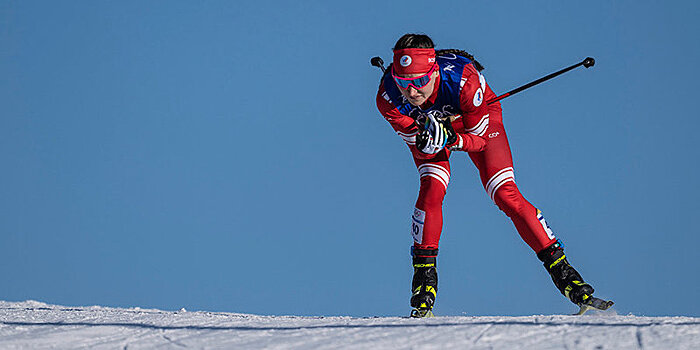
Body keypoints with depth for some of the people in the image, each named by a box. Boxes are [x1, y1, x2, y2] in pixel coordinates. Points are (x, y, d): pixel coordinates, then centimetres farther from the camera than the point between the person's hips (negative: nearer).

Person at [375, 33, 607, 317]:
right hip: (427, 124, 1)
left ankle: (558, 266, -4)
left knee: (505, 195, -12)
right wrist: (426, 140, -46)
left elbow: (479, 139, -27)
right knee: (431, 190, -23)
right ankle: (424, 275, -8)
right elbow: (418, 147, -23)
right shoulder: (388, 98, -35)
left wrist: (453, 140, -46)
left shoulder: (462, 80, -41)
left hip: (477, 118, -1)